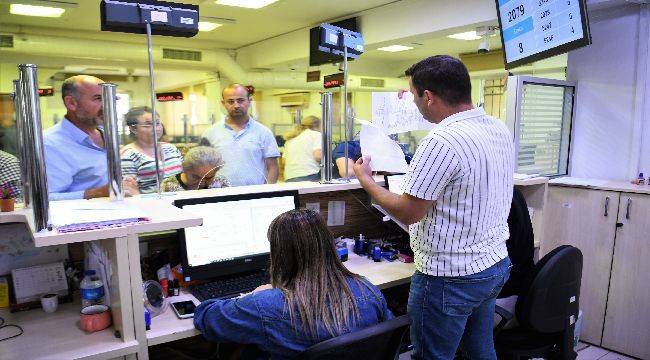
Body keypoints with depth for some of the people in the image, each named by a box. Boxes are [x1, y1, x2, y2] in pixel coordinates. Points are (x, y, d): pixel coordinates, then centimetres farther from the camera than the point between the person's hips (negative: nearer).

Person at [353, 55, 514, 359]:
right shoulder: (501, 130, 3)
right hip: (496, 265, 9)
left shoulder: (441, 142, -26)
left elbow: (408, 213, -20)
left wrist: (364, 179, -6)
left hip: (451, 278, -8)